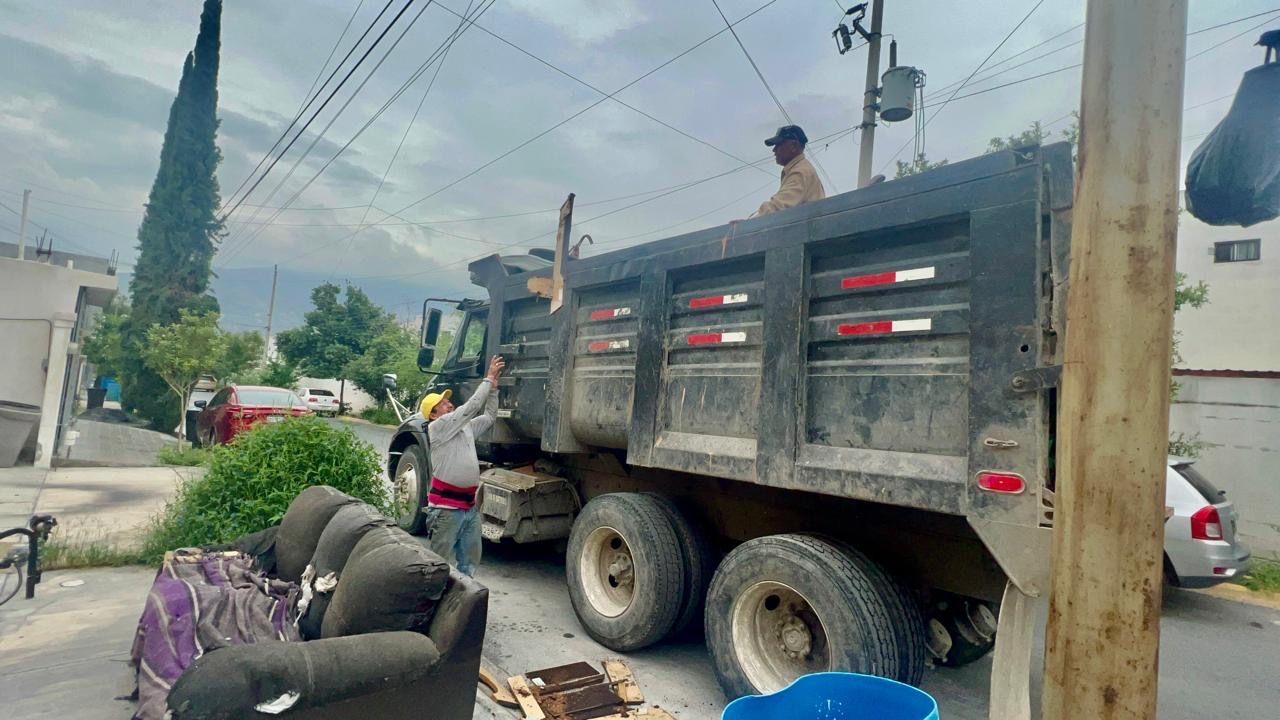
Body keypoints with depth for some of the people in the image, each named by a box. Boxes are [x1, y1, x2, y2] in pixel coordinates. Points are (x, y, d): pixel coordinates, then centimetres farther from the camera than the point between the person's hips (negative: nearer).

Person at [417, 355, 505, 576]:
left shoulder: (466, 428, 15)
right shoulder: (437, 427, -8)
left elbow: (489, 416, 18)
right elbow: (471, 407, -13)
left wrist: (493, 385, 9)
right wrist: (489, 378, -8)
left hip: (470, 506, 8)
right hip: (446, 509, -8)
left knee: (469, 562, 14)